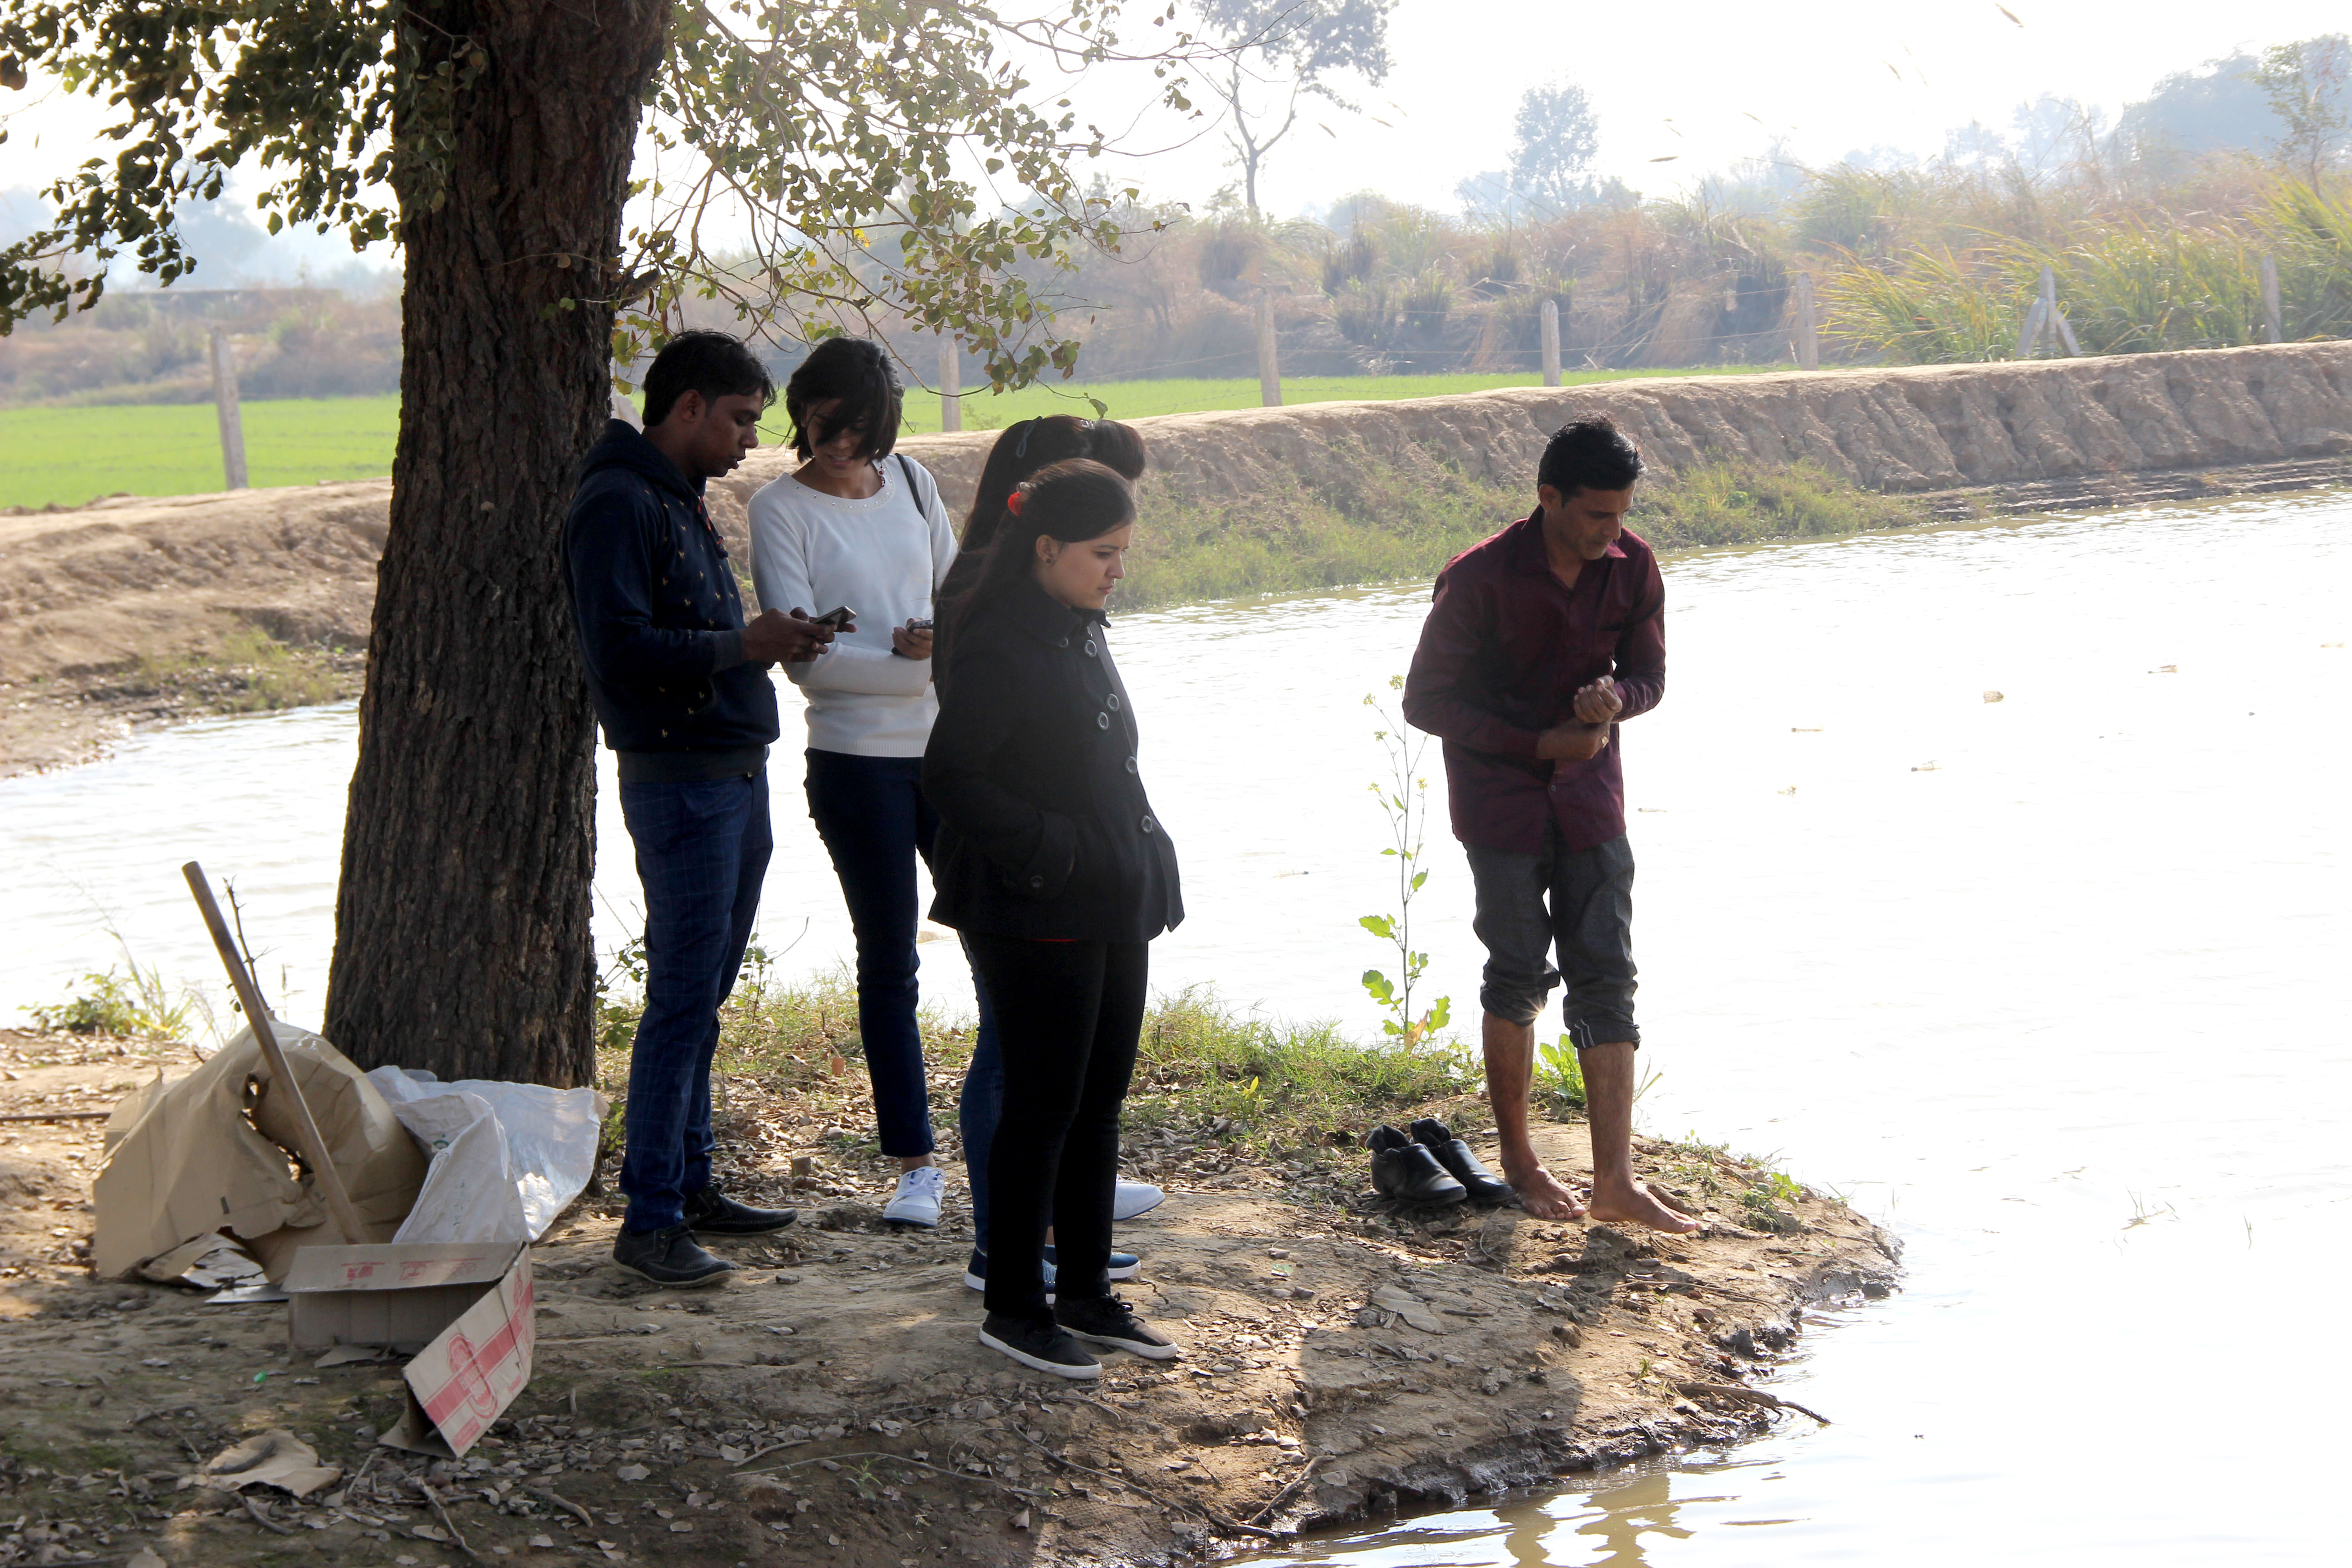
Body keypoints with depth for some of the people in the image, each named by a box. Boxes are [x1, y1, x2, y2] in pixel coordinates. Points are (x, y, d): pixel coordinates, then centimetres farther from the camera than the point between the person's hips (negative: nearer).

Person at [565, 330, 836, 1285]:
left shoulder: (682, 503, 19)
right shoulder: (618, 504, -12)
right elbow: (618, 649, -21)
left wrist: (776, 638, 10)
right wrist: (741, 646, -20)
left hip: (737, 776, 10)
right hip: (679, 781, -10)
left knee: (704, 993, 13)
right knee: (683, 998, -10)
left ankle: (688, 1185, 21)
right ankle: (650, 1218, -7)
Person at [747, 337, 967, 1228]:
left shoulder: (910, 484, 9)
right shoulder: (780, 509, -5)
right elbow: (805, 657, -12)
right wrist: (902, 656, -19)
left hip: (948, 747, 4)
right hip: (857, 759, -4)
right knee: (888, 962, 2)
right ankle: (915, 1162, 10)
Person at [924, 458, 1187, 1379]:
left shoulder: (1084, 635, 12)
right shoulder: (999, 647, -16)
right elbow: (949, 777, -19)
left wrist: (1145, 858, 12)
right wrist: (1055, 849, -20)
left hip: (1109, 912, 9)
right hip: (1037, 917, -9)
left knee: (1099, 1103, 14)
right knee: (1042, 1108, -2)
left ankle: (1086, 1293, 24)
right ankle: (1014, 1310, 8)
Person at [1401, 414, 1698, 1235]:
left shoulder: (1633, 567, -5)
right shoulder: (1479, 578, -18)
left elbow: (1649, 675, 7)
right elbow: (1426, 701, -11)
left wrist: (1614, 698, -18)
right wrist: (1542, 743, -16)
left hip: (1589, 795, 4)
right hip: (1500, 794, -4)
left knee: (1606, 975, -2)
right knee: (1520, 976, 1)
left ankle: (1616, 1182, -2)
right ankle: (1518, 1162, 17)